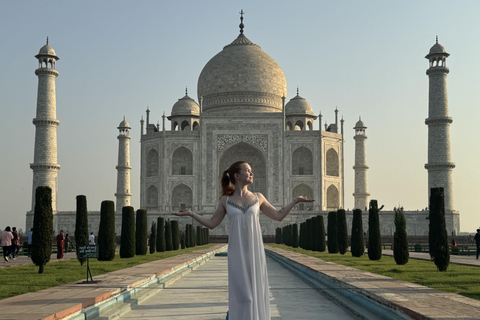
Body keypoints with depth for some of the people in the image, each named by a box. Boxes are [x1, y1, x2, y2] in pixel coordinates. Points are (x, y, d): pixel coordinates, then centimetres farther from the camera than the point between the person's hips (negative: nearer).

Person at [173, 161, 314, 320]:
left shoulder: (258, 197, 6)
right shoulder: (225, 200, 3)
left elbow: (278, 216, 13)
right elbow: (211, 223, 7)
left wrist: (296, 200, 7)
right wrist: (190, 213, -2)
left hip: (255, 251, 1)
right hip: (237, 253, -1)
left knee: (256, 291, 3)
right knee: (240, 292, -2)